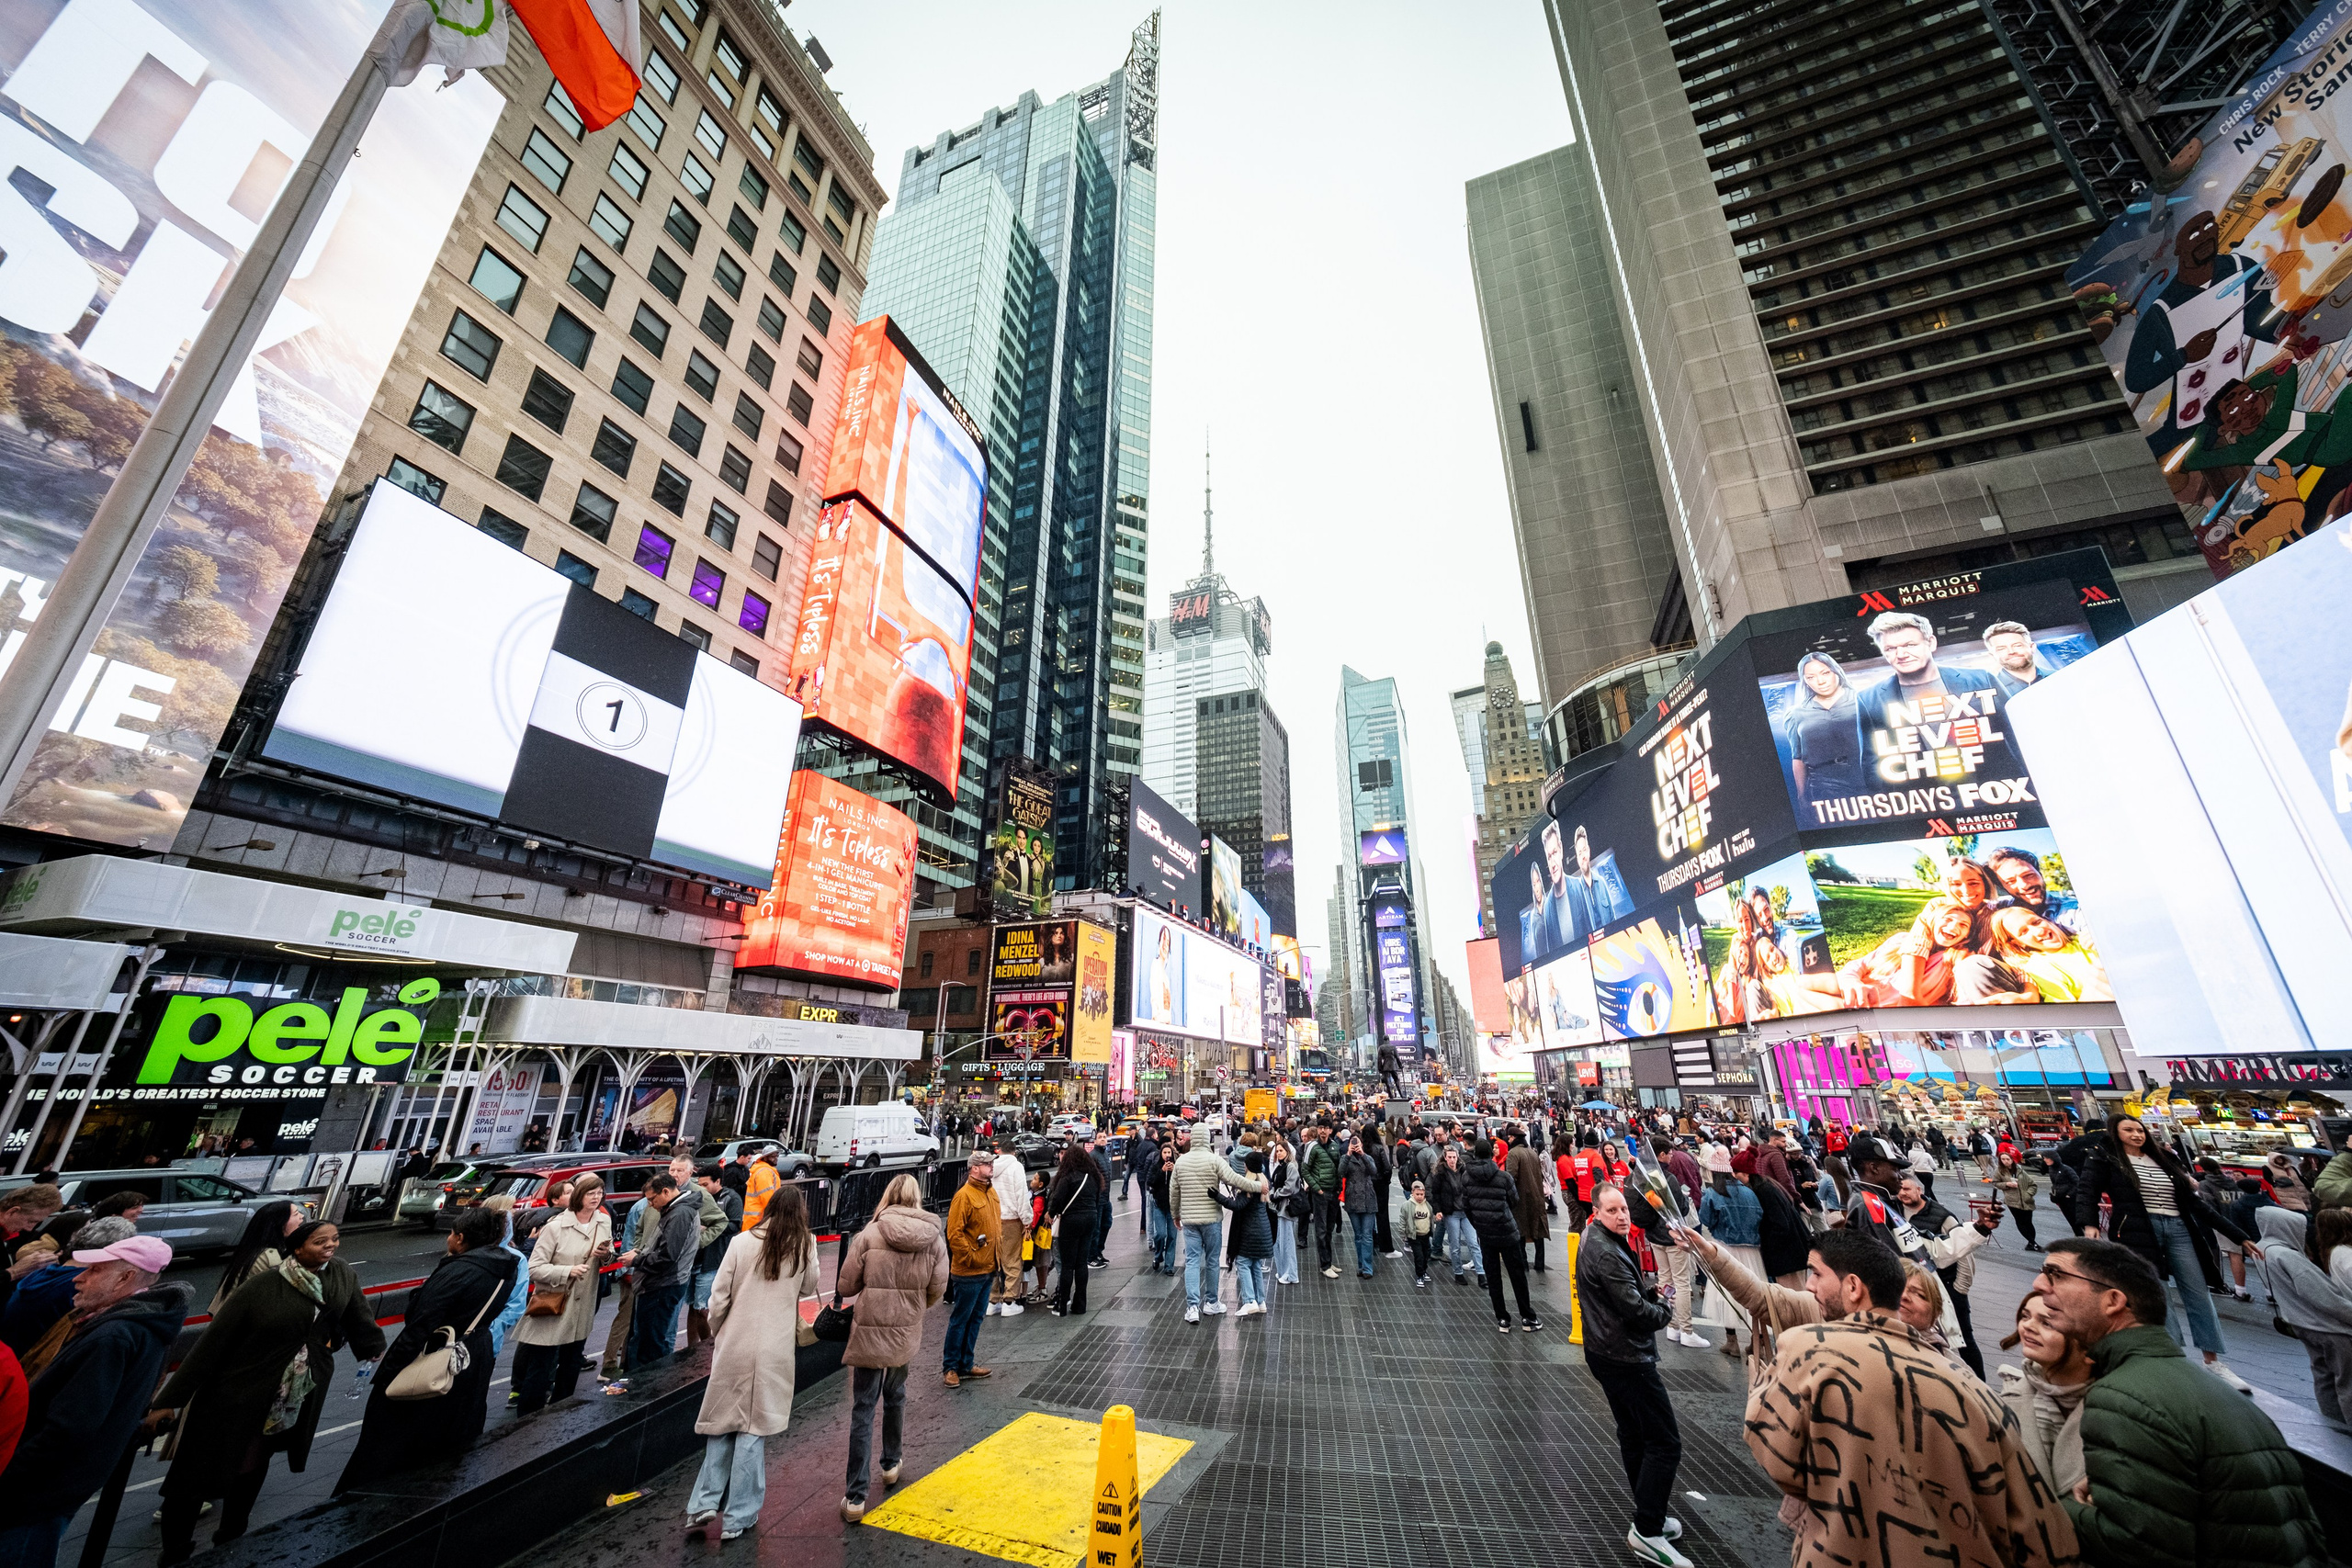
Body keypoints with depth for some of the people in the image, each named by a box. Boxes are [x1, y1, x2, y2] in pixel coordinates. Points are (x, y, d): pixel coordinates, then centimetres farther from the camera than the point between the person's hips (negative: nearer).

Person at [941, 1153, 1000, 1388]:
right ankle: (950, 1368, 18)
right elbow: (954, 1233, -22)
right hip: (968, 1272, -8)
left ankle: (965, 1364, 29)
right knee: (960, 1320, 4)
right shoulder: (964, 1196, -19)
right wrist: (970, 1258, -17)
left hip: (987, 1269, 8)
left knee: (976, 1318, 17)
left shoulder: (991, 1192, 8)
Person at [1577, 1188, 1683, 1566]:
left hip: (1607, 1351, 10)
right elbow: (1636, 1311, -25)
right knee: (1665, 1443, -2)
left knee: (1632, 1434, 20)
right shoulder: (1606, 1254, -27)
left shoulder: (1601, 1240, 5)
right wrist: (1663, 1309, -6)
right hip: (1627, 1358, -10)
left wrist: (1650, 1291, -1)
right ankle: (1647, 1532, 5)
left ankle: (1651, 1516, 34)